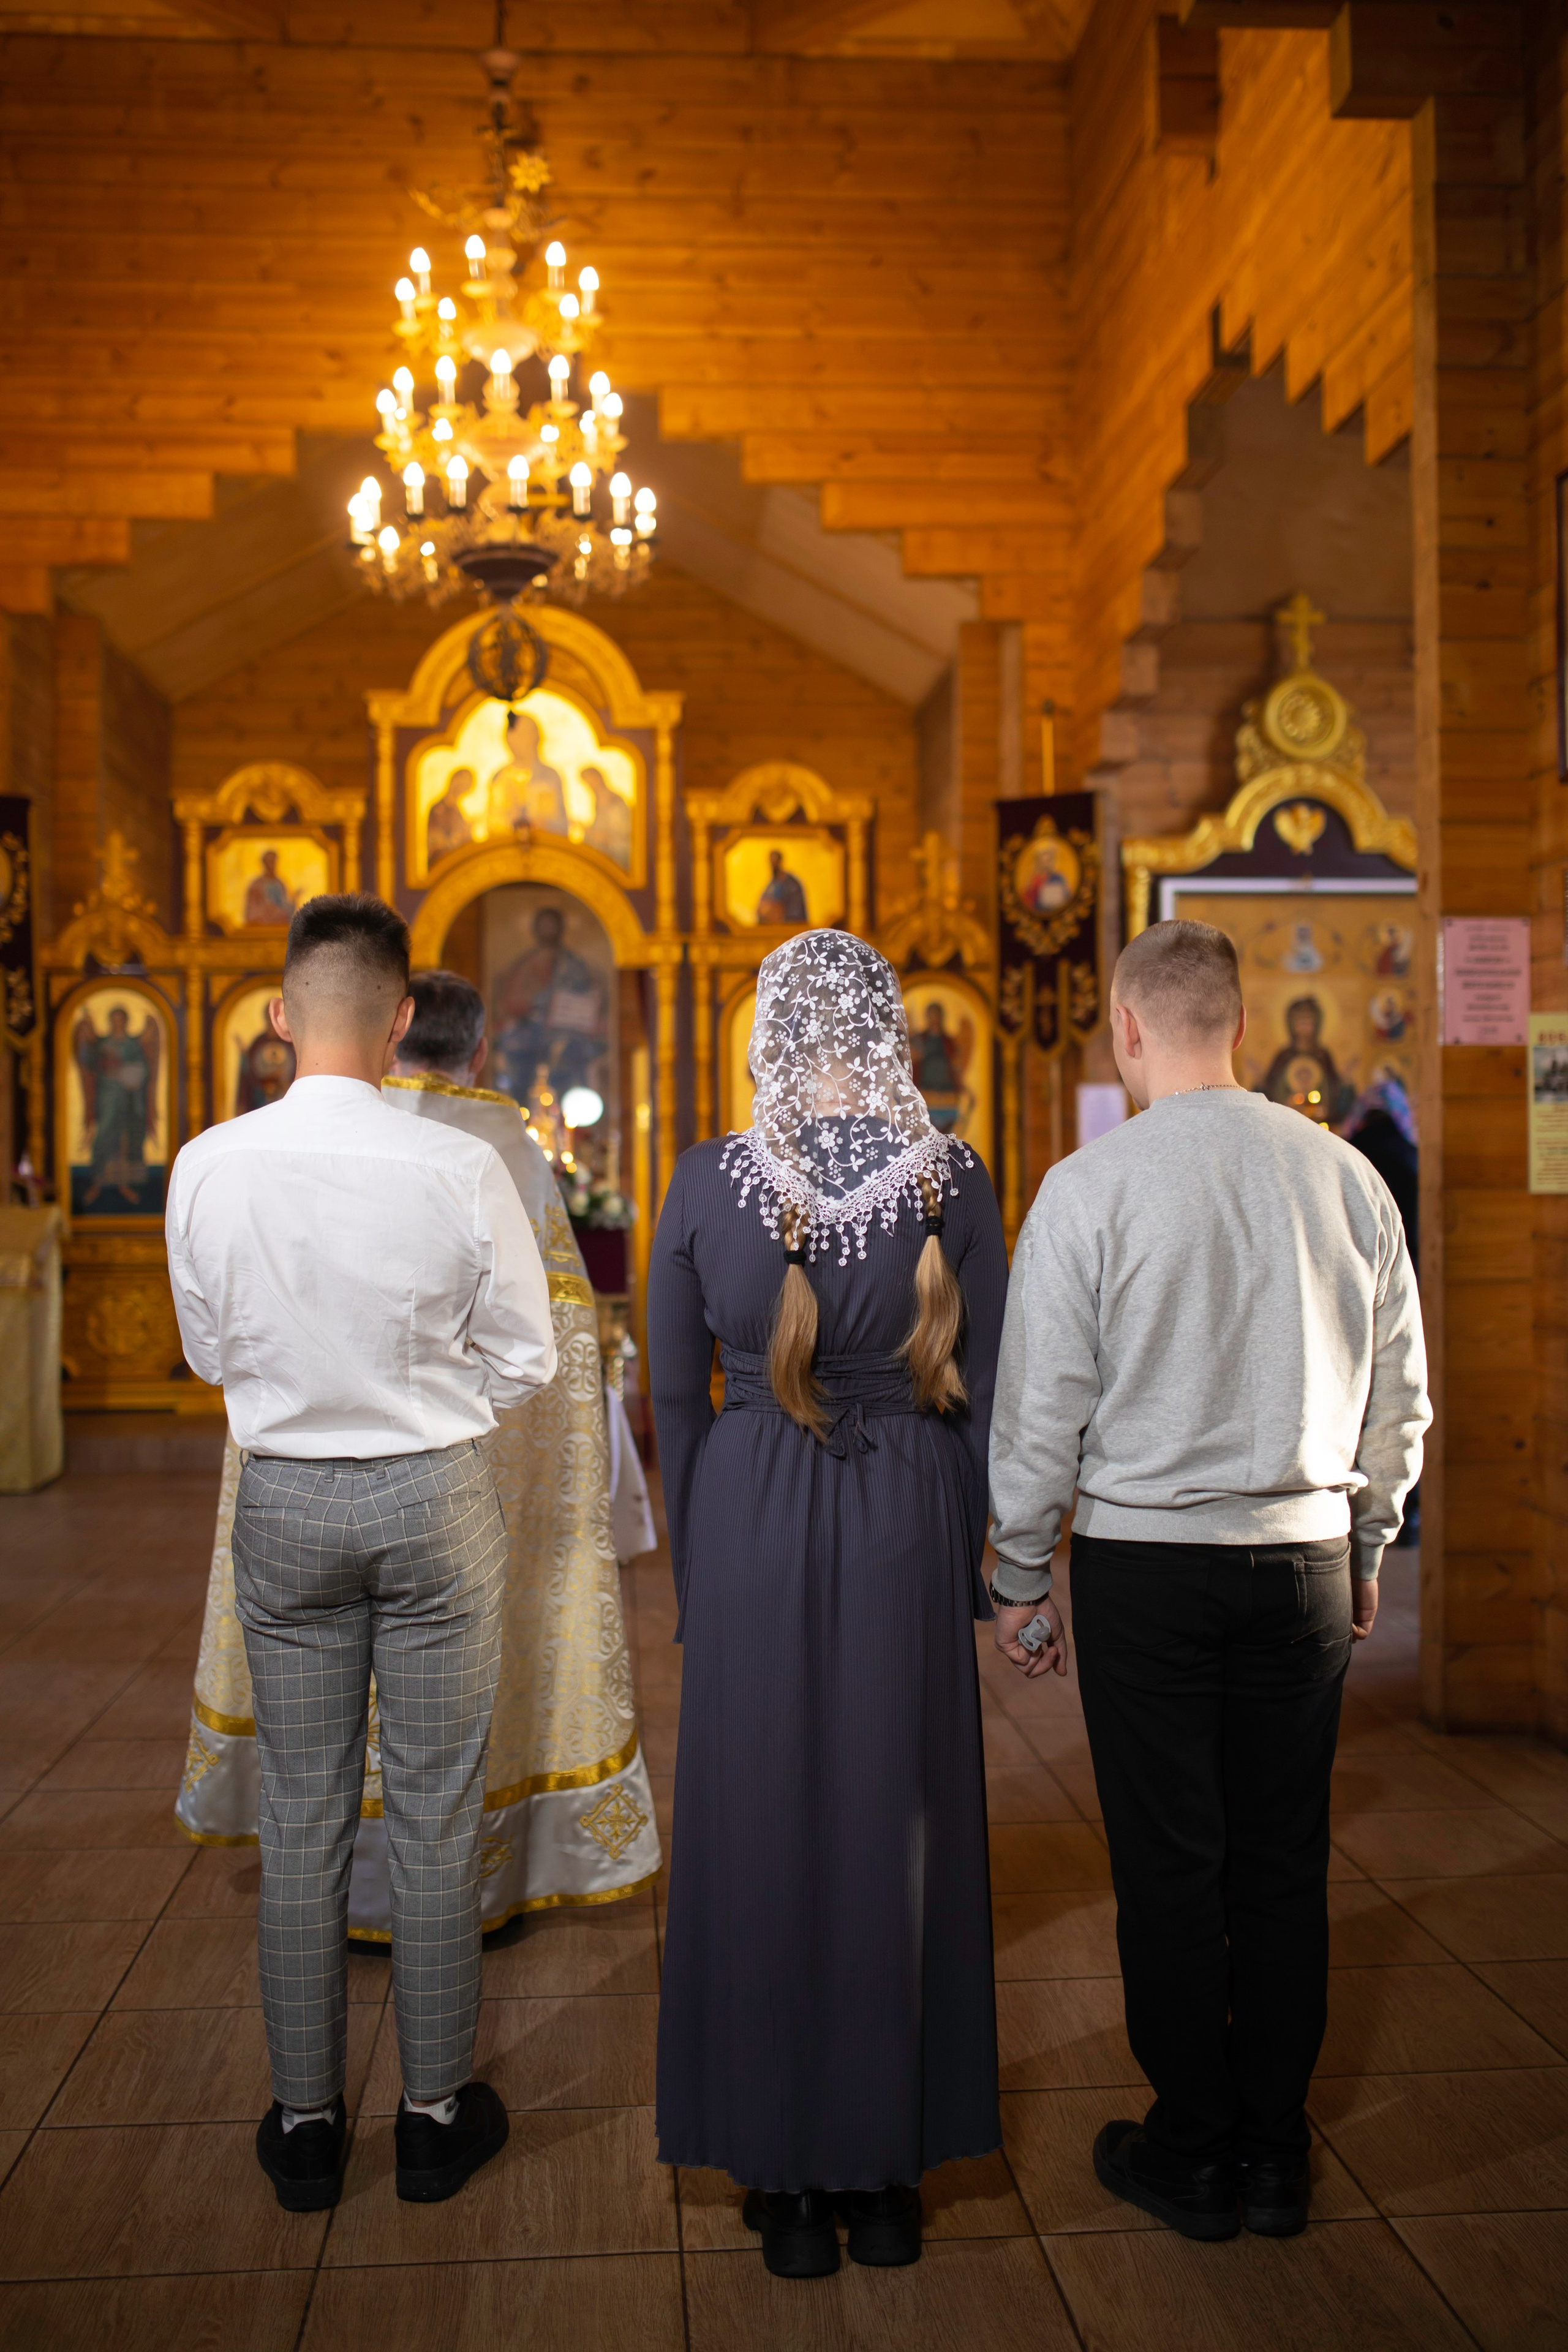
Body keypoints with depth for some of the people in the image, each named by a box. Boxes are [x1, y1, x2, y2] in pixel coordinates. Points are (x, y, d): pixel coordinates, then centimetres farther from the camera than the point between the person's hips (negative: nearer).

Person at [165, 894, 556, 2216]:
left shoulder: (208, 1167, -9)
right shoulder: (462, 1169, -16)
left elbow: (211, 1352, 5)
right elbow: (525, 1361, -5)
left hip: (284, 1501, 2)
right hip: (434, 1500, -2)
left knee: (301, 1819, 13)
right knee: (436, 1814, 11)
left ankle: (306, 2123, 26)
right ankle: (437, 2114, 24)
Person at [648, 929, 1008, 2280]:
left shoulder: (706, 1183, -8)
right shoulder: (954, 1181, -7)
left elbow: (673, 1396, -1)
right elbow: (982, 1395, -2)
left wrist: (696, 1576, 10)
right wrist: (969, 1570, 9)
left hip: (750, 1529, 0)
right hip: (908, 1526, 1)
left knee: (761, 1833, 12)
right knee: (894, 1837, 13)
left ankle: (787, 2178, 25)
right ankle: (886, 2175, 27)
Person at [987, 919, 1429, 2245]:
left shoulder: (1091, 1186, -10)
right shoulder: (1347, 1176, 0)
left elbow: (1041, 1408, -7)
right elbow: (1401, 1396, 8)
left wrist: (1021, 1576, 5)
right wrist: (1366, 1547, 21)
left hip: (1146, 1562, -3)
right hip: (1308, 1557, 4)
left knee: (1170, 1864, 8)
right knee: (1286, 1861, 12)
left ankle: (1191, 2157, 22)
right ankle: (1276, 2154, 26)